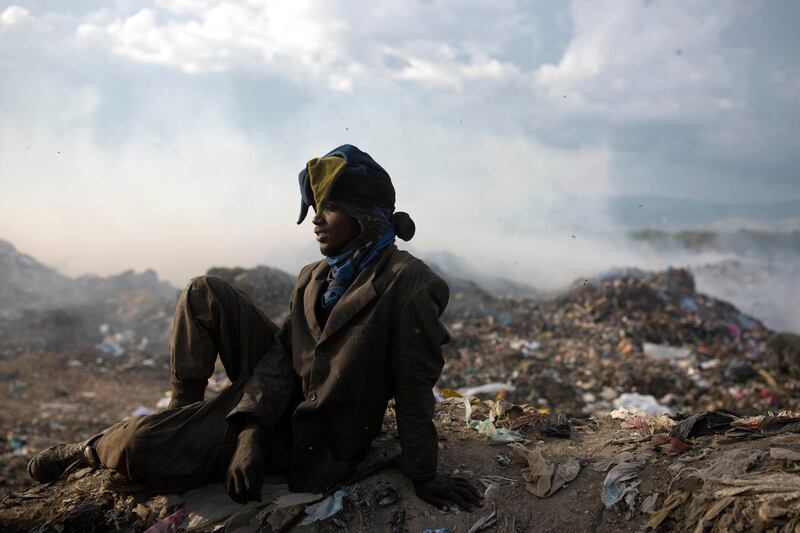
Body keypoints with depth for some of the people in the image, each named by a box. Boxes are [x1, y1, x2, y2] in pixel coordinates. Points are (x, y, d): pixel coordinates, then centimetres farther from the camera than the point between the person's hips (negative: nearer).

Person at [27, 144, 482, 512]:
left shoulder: (406, 283, -20)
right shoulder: (314, 278, 4)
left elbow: (415, 387, -18)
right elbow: (283, 355, -4)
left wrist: (423, 475, -14)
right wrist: (251, 430, -19)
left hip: (309, 434, -8)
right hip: (282, 392, 8)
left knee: (141, 448, -20)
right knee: (204, 293, 1)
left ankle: (90, 451, 17)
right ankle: (183, 412, 8)